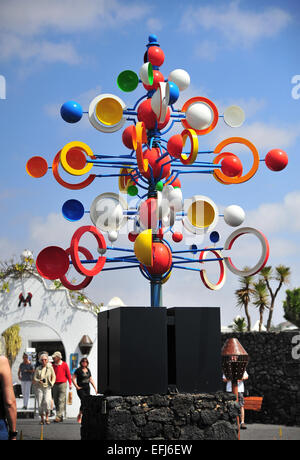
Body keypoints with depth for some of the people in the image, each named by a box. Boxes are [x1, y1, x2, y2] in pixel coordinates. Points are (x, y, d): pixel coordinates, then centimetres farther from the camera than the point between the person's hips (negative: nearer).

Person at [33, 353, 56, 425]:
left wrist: (52, 383, -7)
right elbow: (34, 379, 6)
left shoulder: (50, 368, 5)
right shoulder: (38, 369, 7)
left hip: (47, 387, -1)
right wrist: (39, 381, -15)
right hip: (39, 387, 1)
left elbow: (53, 377, 11)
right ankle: (42, 419, 10)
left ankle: (47, 418, -7)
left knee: (47, 402, -21)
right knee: (40, 403, -5)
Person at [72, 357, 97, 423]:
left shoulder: (88, 370, 13)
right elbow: (73, 378, -6)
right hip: (80, 389, -6)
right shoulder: (78, 370, -5)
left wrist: (95, 387, 14)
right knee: (83, 401, -15)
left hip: (87, 388, 6)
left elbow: (91, 379, 19)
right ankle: (79, 416, -1)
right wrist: (76, 386, -11)